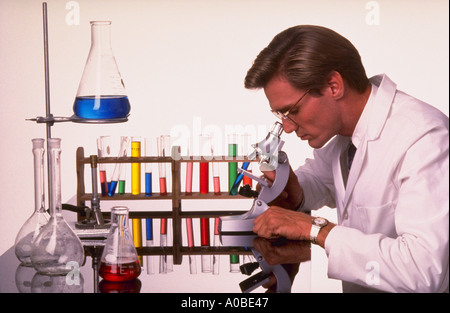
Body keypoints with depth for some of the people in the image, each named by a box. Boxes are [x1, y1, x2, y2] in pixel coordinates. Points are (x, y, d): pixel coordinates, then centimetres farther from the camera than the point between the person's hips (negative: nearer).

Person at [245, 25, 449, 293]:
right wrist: (296, 197, -2)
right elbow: (322, 176, 20)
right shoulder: (341, 120, 1)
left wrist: (314, 228, -25)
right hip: (354, 288, 6)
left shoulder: (424, 139, -23)